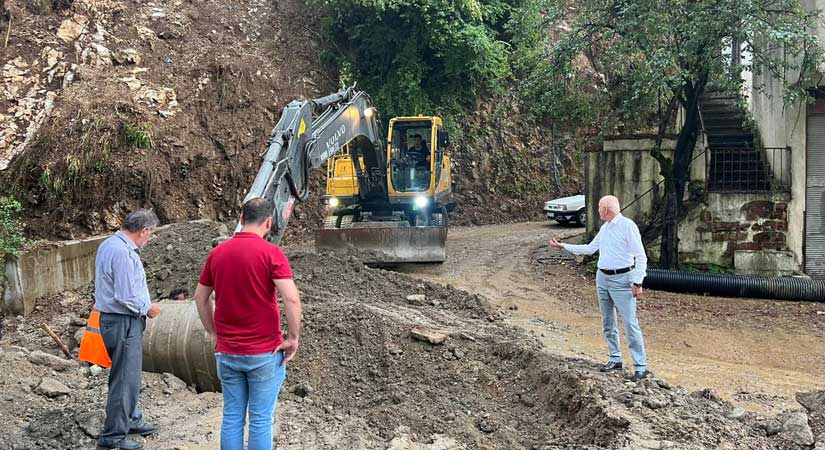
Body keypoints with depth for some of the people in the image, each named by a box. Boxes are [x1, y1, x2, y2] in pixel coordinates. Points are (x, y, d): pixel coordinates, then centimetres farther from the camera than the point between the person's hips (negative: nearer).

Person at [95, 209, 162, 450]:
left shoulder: (109, 245, 10)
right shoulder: (123, 252, -23)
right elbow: (125, 297, -25)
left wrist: (144, 306, 16)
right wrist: (148, 309, -9)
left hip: (115, 319, 11)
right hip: (123, 322, -11)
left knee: (129, 375, 22)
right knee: (125, 379, -2)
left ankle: (132, 421, 36)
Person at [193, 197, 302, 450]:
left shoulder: (217, 253, 4)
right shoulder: (271, 253, -12)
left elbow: (200, 298, 13)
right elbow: (292, 299, -21)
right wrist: (293, 338, -9)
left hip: (226, 353, 5)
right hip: (264, 353, -4)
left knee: (232, 418, 12)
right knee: (261, 420, 4)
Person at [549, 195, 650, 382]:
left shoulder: (628, 226, -12)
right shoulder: (604, 228, 12)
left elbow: (641, 256, -14)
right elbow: (590, 248, 25)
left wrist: (637, 282, -20)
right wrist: (564, 246, 23)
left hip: (622, 280, -8)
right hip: (603, 278, 8)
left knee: (630, 323, -10)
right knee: (608, 323, 13)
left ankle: (641, 367, -7)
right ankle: (615, 359, 24)